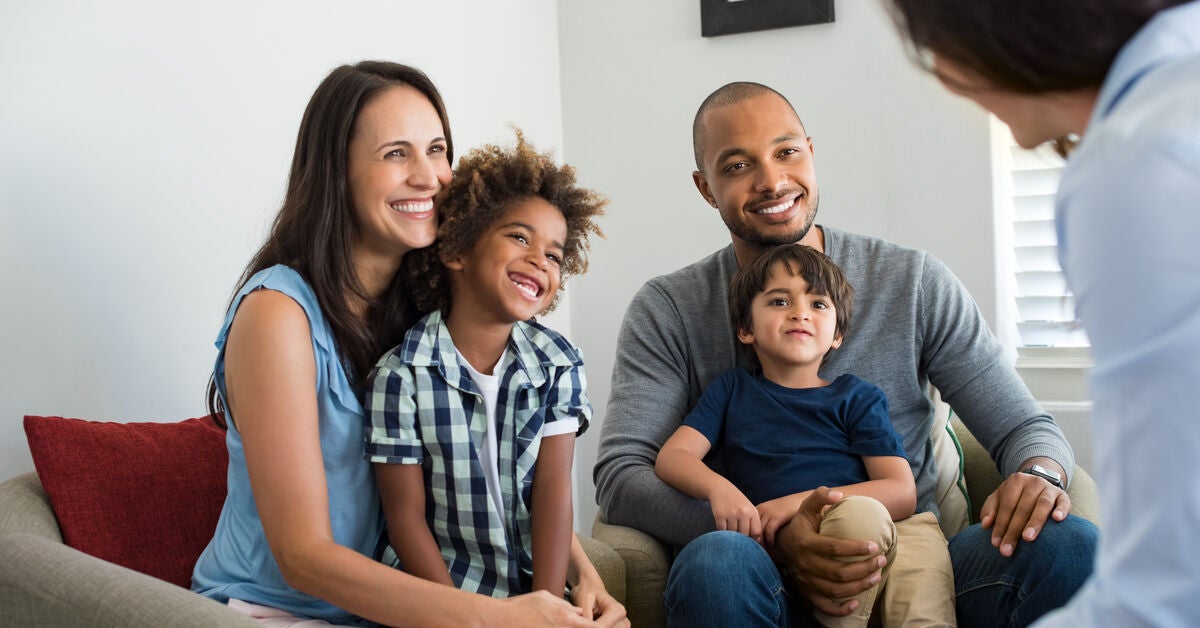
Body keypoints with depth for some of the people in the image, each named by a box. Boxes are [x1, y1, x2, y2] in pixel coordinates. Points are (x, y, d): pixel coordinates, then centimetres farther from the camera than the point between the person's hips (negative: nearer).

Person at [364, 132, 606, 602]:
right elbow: (406, 516, -8)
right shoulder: (401, 376, -10)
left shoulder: (558, 365, 1)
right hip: (439, 585, -3)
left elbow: (553, 488, -4)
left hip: (534, 583, 3)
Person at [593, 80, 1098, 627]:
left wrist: (1039, 474, -20)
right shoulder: (668, 311, 2)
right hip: (769, 583, -1)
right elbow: (619, 475, -8)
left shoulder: (914, 283, 6)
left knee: (1069, 543, -26)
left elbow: (1023, 426, 7)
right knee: (714, 560, -38)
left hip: (911, 561, 2)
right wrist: (771, 532, -24)